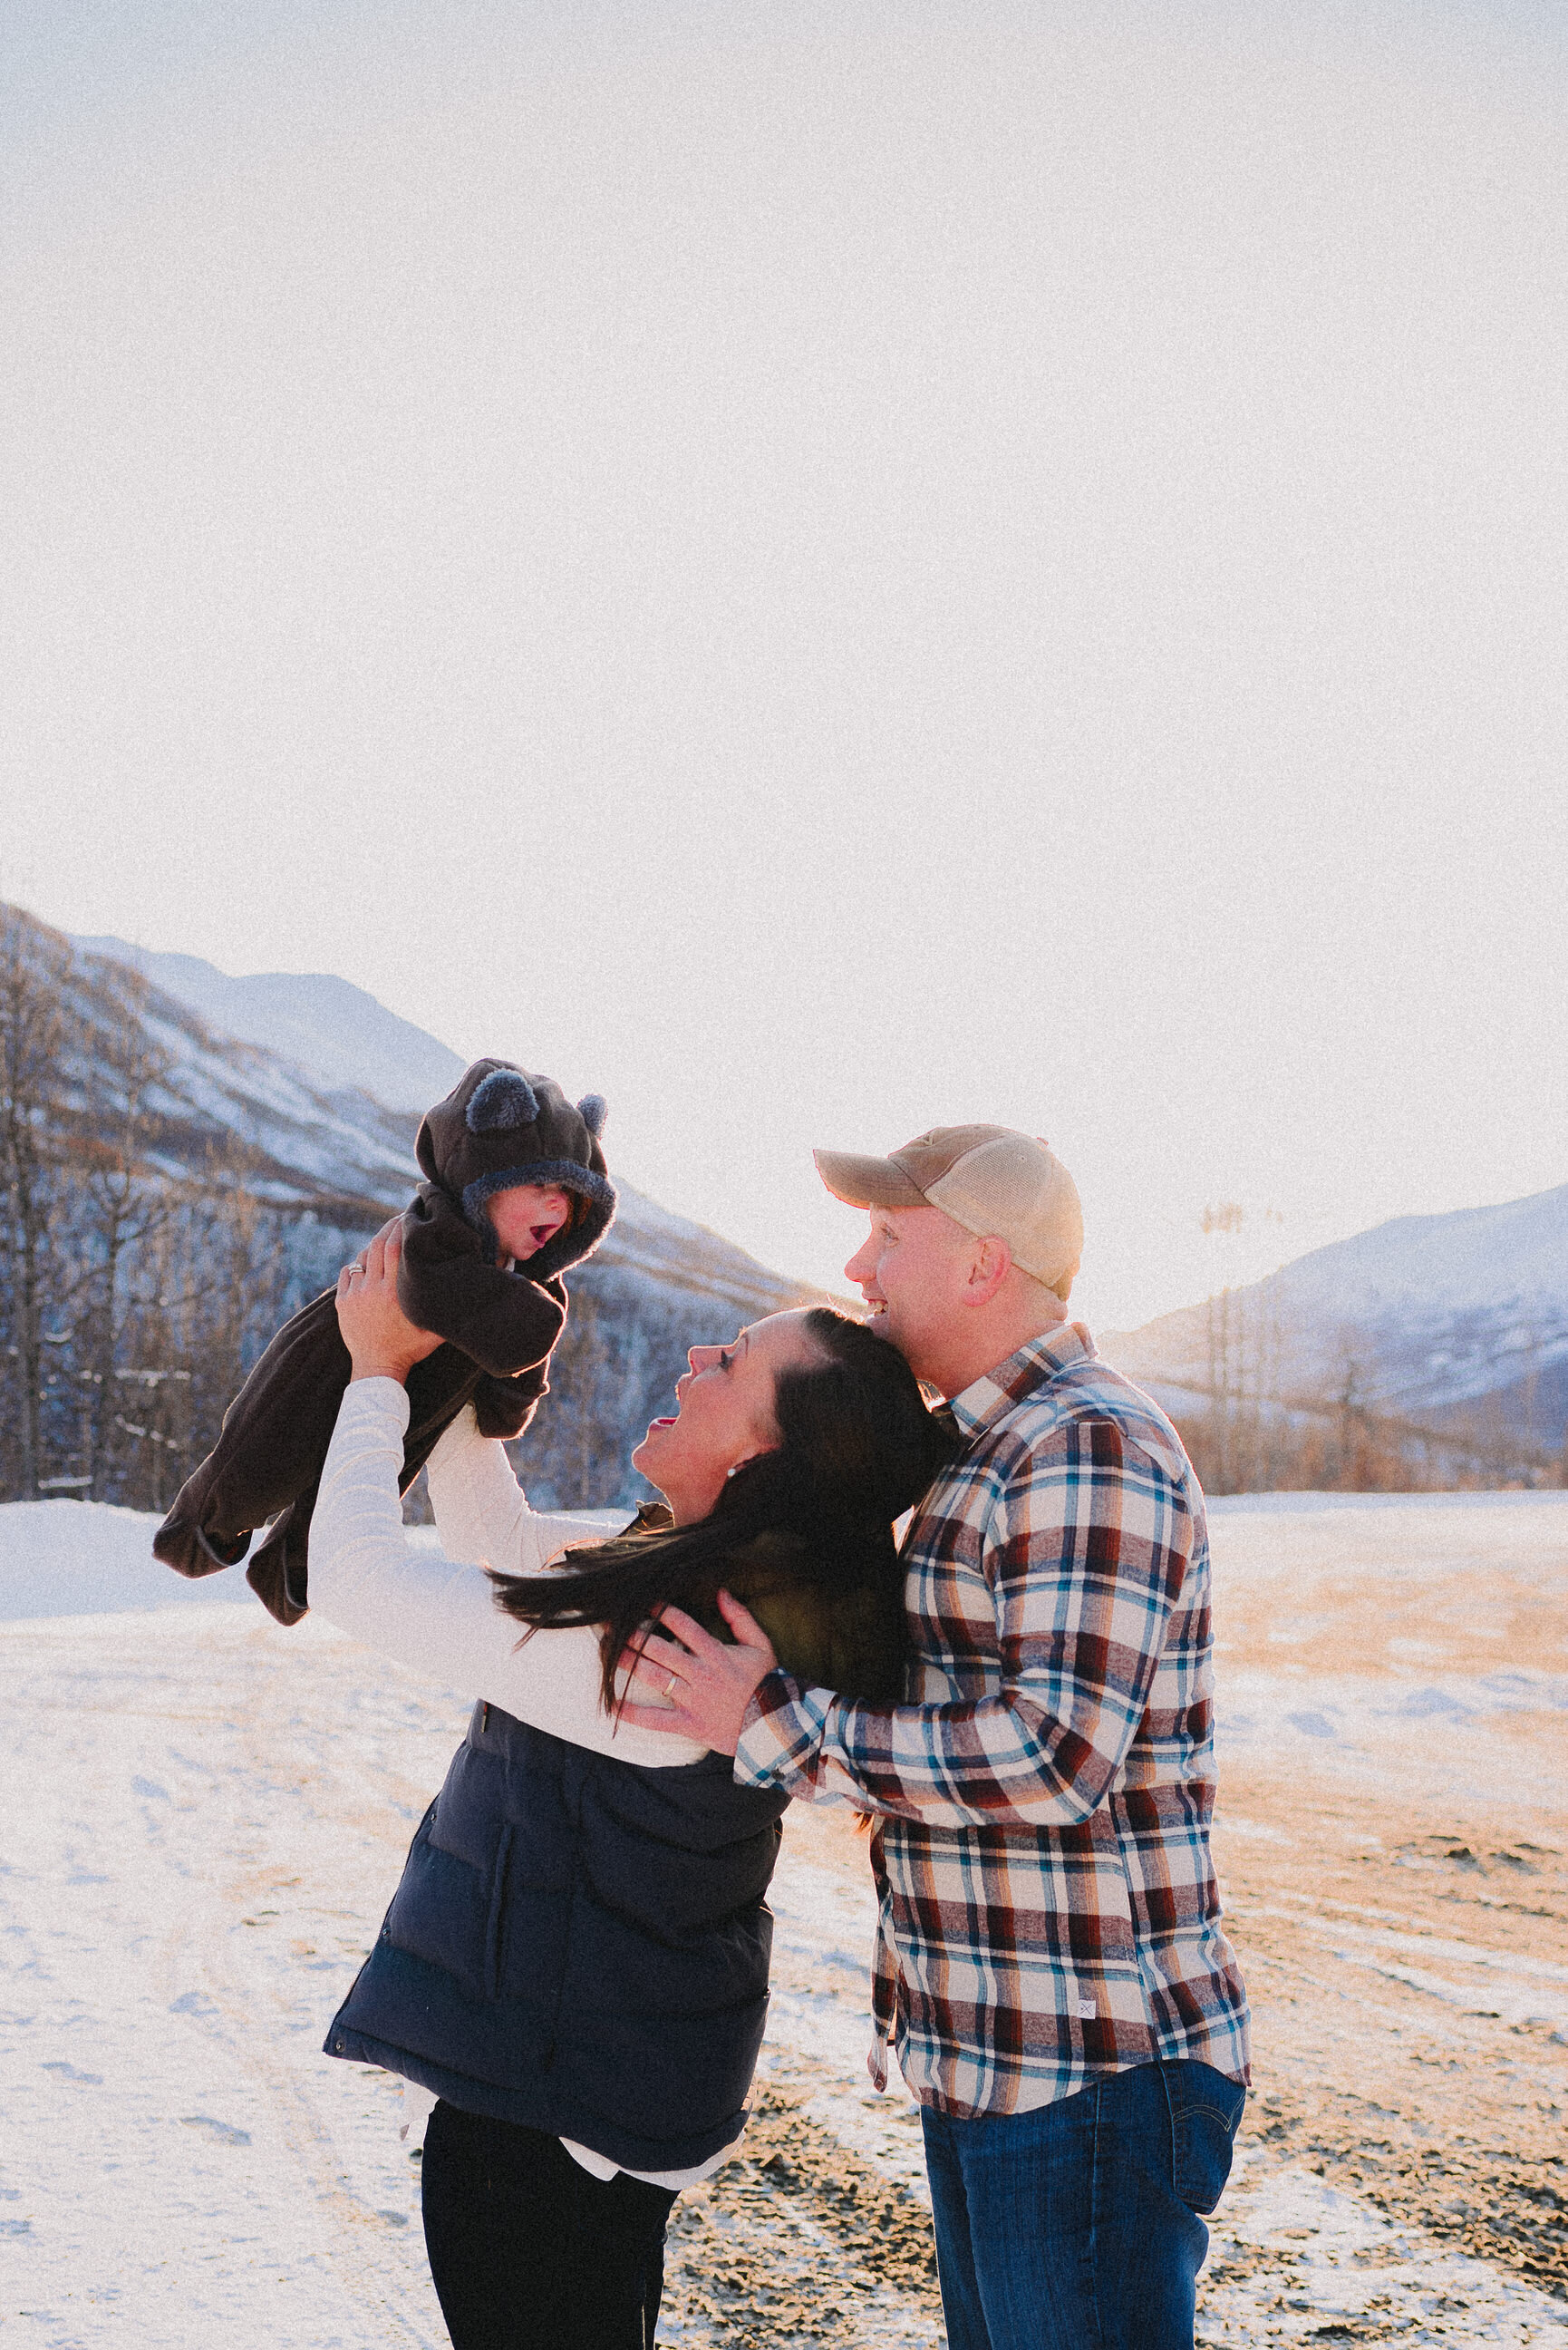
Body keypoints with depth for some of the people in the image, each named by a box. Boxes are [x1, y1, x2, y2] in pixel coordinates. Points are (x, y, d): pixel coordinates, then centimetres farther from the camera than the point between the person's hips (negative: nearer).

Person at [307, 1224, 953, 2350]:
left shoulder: (651, 1641, -31)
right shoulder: (731, 1577, -3)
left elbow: (358, 1575, -23)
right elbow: (499, 1537, 10)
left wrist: (380, 1372, -11)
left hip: (547, 2113, -9)